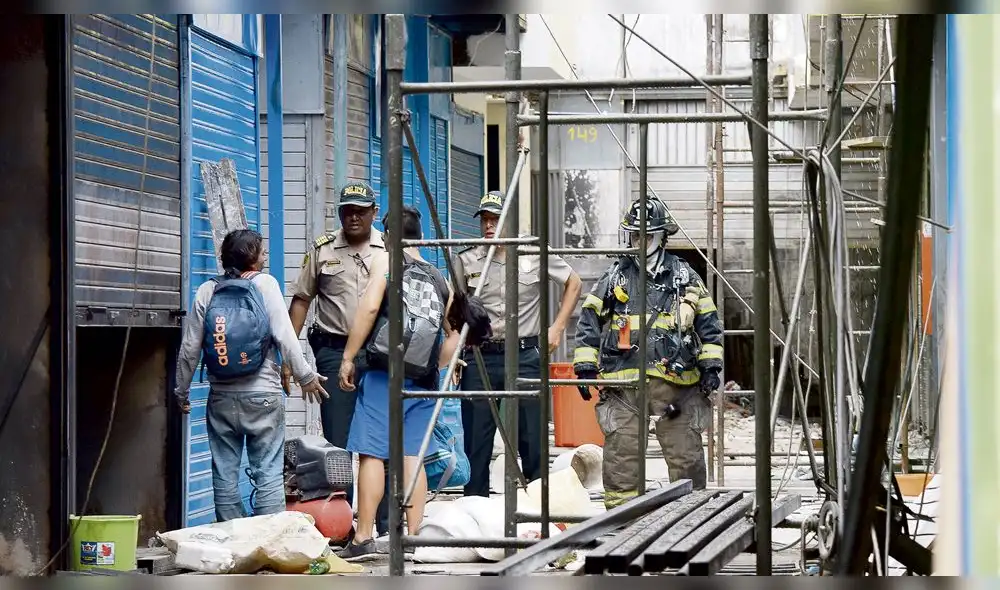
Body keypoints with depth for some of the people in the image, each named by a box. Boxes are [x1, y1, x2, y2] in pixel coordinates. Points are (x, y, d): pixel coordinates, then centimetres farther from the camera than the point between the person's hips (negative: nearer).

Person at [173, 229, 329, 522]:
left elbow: (190, 348, 3)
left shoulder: (207, 291, 3)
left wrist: (182, 391, 15)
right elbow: (285, 336, -9)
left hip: (222, 398, 2)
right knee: (269, 474, 1)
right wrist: (305, 376, 1)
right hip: (262, 397, -2)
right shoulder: (265, 284, -4)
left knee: (225, 474, 8)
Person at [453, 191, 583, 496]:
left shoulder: (535, 256, 3)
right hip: (480, 358, 1)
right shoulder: (466, 261, 5)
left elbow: (573, 283, 17)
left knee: (534, 440, 1)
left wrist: (557, 328, 10)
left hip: (525, 357, -1)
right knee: (476, 442, 3)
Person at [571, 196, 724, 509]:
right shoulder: (615, 276, 10)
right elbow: (589, 319, 11)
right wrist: (585, 365, 3)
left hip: (676, 380, 0)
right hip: (625, 380, 0)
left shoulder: (684, 275, 10)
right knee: (622, 453, 0)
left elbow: (708, 321, 13)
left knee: (686, 454, 3)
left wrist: (711, 365, 5)